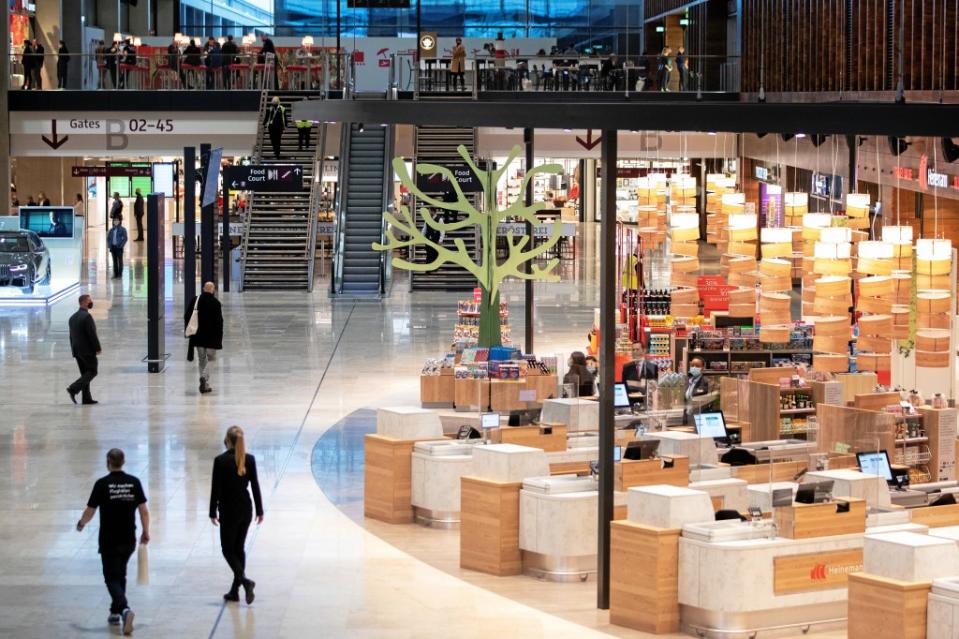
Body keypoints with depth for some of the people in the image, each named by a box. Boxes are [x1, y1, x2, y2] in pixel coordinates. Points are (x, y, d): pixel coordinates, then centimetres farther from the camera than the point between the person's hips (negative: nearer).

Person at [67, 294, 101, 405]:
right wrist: (98, 348, -12)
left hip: (77, 350, 9)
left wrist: (74, 350, 18)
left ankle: (87, 398, 9)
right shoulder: (87, 316, -17)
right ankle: (74, 388, -15)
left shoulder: (73, 317, 11)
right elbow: (92, 334, -19)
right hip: (88, 350, -8)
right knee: (92, 372, -2)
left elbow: (71, 336, 14)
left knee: (85, 373, 12)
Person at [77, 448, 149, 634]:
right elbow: (144, 510, -1)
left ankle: (124, 609, -26)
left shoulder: (102, 484, -11)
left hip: (109, 540, -4)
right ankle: (115, 613, 27)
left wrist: (81, 524, 15)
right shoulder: (134, 482, -1)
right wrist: (146, 532, 10)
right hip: (129, 540, 4)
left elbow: (90, 511, -5)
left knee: (112, 578, -2)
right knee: (120, 575, 21)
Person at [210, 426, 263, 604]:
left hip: (229, 510, -4)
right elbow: (255, 486, 2)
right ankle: (234, 591, 16)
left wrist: (213, 512, -2)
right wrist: (260, 510, 9)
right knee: (239, 548, 14)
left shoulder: (220, 461, -13)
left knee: (228, 549, 5)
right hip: (246, 509, 4)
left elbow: (216, 488, -11)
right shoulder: (249, 459, -2)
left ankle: (244, 580, -19)